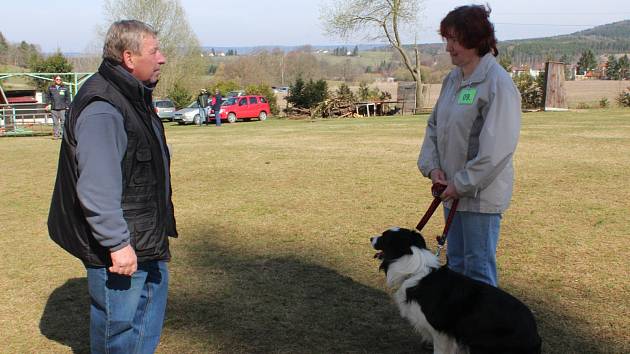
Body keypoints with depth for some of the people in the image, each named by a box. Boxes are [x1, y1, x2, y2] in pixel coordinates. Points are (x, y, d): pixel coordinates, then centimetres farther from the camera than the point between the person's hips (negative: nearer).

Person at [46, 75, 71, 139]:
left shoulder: (65, 88, 6)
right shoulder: (50, 88, 9)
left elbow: (68, 98, 7)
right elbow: (49, 97, 14)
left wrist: (67, 106, 2)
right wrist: (49, 104, 2)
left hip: (63, 108, -1)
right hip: (54, 108, 1)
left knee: (63, 122, -3)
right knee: (55, 122, 3)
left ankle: (63, 134, 4)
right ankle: (55, 134, 8)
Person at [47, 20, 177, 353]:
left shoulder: (133, 96, 10)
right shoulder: (102, 108, -24)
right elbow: (96, 187, -28)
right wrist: (117, 243, -26)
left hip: (146, 237, 10)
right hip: (120, 249, -10)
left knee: (154, 293, 24)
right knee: (119, 325, 4)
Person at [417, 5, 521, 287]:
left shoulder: (497, 83, -18)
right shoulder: (452, 79, 8)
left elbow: (496, 149, -22)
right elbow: (434, 125, 15)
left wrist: (462, 184, -17)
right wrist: (432, 166, 1)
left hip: (481, 195, -8)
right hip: (452, 190, 8)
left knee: (478, 267, 2)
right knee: (456, 263, 20)